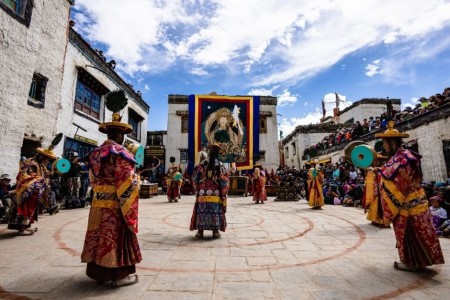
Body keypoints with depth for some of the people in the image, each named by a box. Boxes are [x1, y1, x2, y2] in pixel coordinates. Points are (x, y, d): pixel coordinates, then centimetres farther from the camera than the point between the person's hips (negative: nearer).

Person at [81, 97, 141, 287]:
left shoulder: (95, 153, 11)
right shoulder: (119, 152, -16)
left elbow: (93, 180, 16)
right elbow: (127, 184, -19)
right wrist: (129, 210, -11)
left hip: (98, 203, 8)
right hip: (115, 205, -8)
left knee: (99, 236, 16)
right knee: (116, 238, 2)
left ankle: (98, 272, 30)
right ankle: (119, 275, 13)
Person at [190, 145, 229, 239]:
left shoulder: (201, 164, -2)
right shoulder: (220, 165, -4)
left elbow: (195, 177, -1)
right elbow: (224, 181, -5)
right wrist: (223, 193, 2)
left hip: (203, 193, 1)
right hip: (215, 193, -1)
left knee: (201, 210, 8)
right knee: (216, 211, 7)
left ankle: (200, 231, 12)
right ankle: (215, 231, 11)